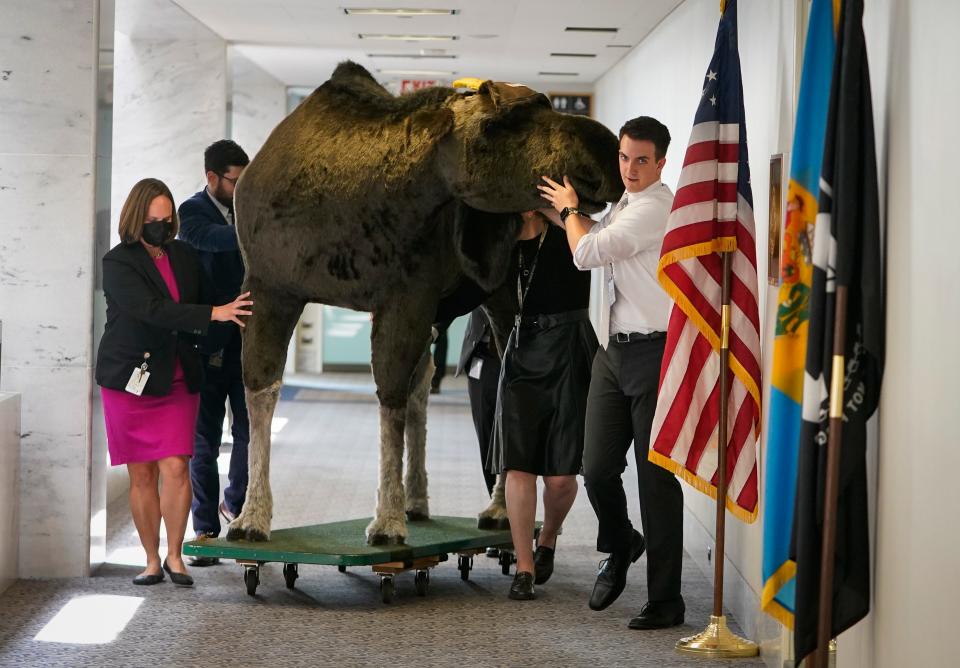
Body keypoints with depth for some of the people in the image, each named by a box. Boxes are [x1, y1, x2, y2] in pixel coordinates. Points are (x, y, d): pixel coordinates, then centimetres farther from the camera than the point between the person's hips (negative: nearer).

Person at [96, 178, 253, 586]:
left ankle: (174, 556, 6)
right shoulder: (119, 263, -9)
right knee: (142, 475, 3)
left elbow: (197, 302, 23)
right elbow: (153, 310, -23)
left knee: (176, 468, -7)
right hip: (130, 380, -3)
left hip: (177, 380, 3)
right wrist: (215, 314, -29)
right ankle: (152, 560, 15)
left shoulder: (185, 257, 7)